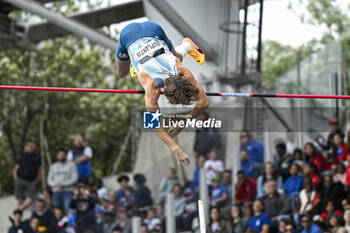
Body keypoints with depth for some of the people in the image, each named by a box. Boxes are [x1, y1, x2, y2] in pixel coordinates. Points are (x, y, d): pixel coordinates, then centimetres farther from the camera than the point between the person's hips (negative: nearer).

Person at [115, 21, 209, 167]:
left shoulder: (183, 73, -32)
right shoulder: (152, 87, -39)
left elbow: (204, 102, -22)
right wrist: (177, 149, -52)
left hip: (153, 29, 2)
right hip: (128, 34, -2)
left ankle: (187, 45, 52)